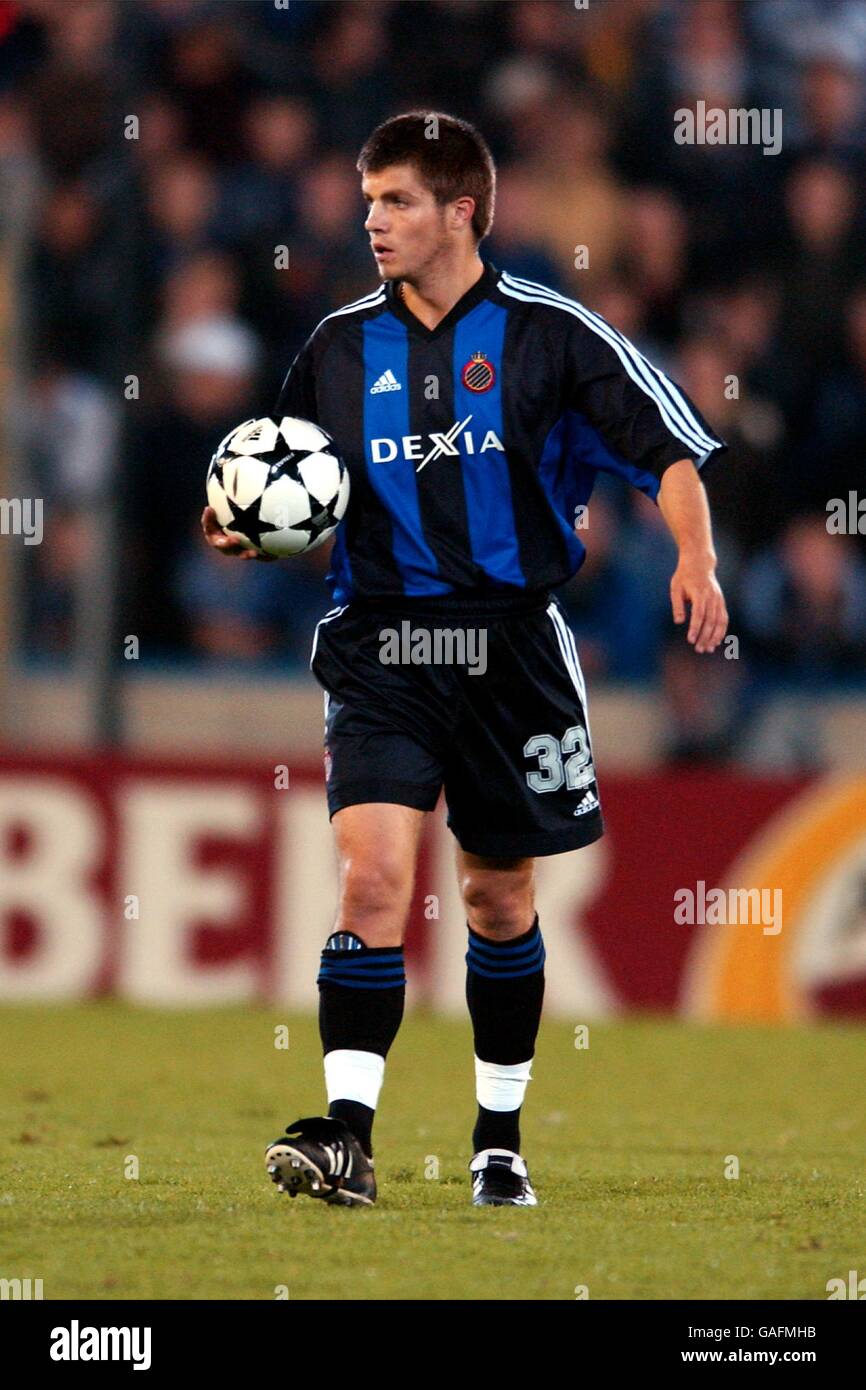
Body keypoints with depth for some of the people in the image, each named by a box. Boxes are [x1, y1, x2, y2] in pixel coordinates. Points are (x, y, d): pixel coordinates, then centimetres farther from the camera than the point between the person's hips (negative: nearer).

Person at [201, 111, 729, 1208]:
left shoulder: (549, 332, -1)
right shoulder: (339, 347, 8)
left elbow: (670, 452, -1)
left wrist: (695, 558, -17)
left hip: (511, 641, -1)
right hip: (378, 640, 1)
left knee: (500, 897, 10)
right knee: (373, 876, -16)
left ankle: (500, 1136, 25)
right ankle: (346, 1136, -22)